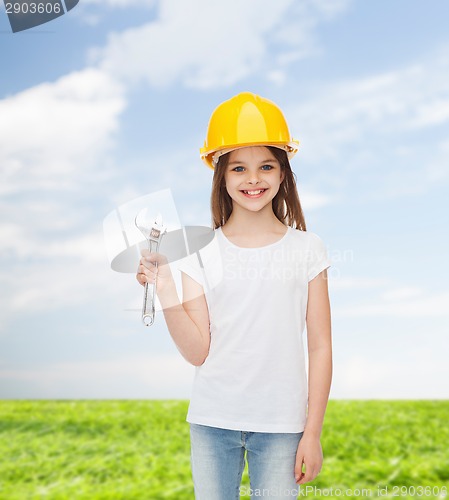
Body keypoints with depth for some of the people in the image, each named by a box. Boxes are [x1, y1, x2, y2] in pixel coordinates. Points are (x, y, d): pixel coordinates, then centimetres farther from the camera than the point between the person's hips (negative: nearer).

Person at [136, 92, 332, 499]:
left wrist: (313, 433, -2)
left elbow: (320, 346, -1)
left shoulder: (306, 248, -3)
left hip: (280, 424, -1)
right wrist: (165, 290, -16)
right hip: (212, 420, 1)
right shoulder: (202, 252, -2)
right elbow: (198, 352, -4)